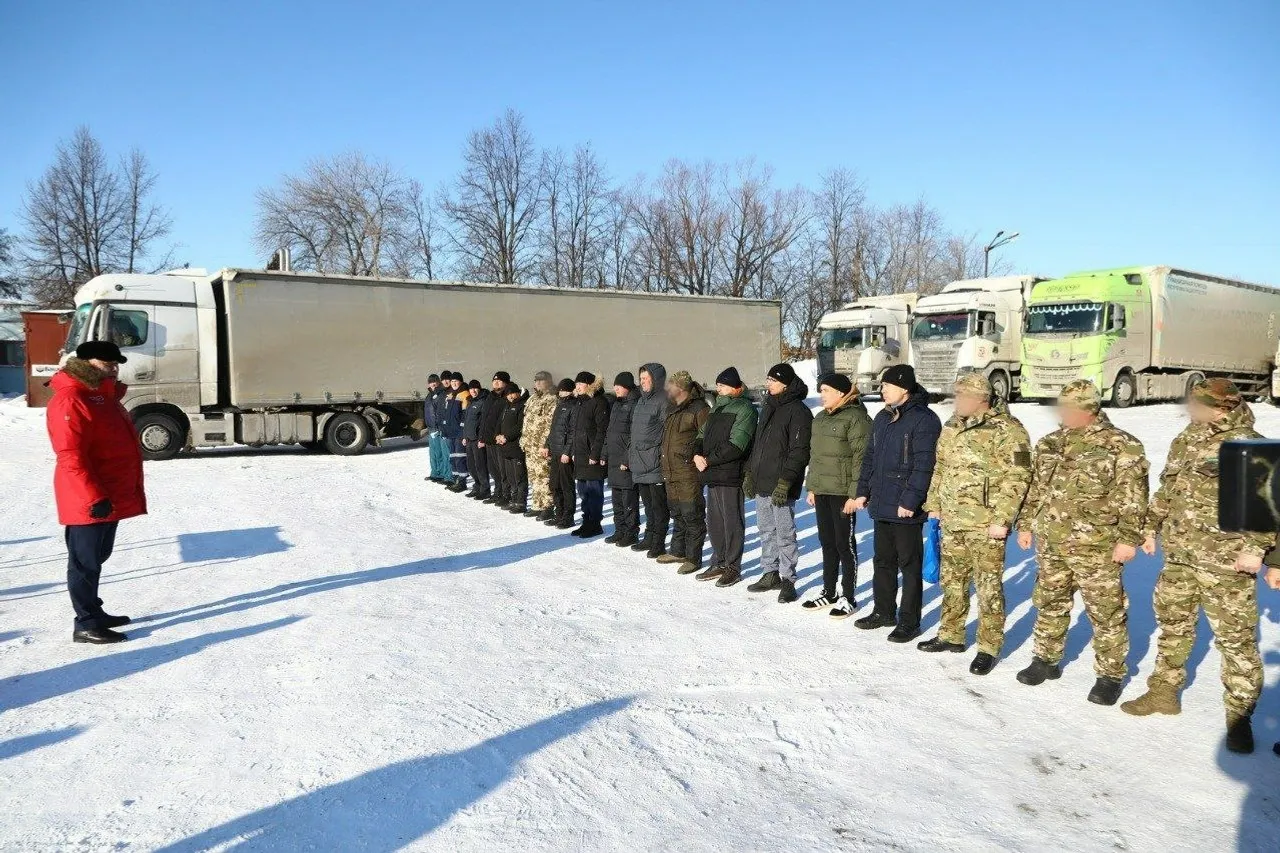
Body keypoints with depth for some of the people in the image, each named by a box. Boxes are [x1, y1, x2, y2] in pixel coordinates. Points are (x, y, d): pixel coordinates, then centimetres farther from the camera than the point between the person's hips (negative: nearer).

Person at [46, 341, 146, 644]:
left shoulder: (104, 396, 16)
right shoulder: (70, 400, -16)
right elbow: (70, 455, -23)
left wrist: (129, 491, 24)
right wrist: (94, 496, -27)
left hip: (111, 496, 10)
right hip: (89, 501, -10)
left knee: (97, 557, 19)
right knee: (86, 561, -1)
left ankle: (94, 612, 30)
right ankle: (86, 625, 7)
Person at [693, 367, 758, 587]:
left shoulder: (745, 409, -9)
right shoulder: (717, 408, 19)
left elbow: (735, 446, -19)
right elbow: (702, 435, 18)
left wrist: (709, 460, -16)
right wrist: (697, 454, -2)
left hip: (730, 476, -8)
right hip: (713, 475, 9)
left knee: (732, 521, 0)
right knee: (714, 521, 14)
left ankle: (733, 567, 9)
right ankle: (719, 563, 26)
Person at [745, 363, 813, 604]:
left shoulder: (798, 411, -12)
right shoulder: (768, 407, 15)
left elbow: (799, 451, -17)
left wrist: (785, 482, -21)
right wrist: (750, 472, 17)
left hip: (781, 487, -8)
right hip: (760, 484, 9)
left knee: (784, 534, -1)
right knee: (766, 532, 15)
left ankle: (788, 580, 8)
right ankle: (770, 573, 26)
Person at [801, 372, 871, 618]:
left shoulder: (856, 418, -12)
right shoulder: (820, 418, 14)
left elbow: (861, 458, -16)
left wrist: (854, 494, -19)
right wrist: (811, 487, 16)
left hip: (842, 492, -8)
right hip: (821, 490, 8)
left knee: (844, 544, 0)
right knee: (827, 542, 15)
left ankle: (848, 597, 11)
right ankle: (828, 592, 26)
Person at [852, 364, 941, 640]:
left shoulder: (924, 420, -13)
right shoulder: (882, 417, 13)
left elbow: (923, 466, -19)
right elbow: (870, 457, 19)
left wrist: (910, 501, -21)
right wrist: (863, 490, 14)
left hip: (906, 509, -8)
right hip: (881, 504, 8)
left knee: (909, 565, 3)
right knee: (883, 561, 17)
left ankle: (909, 621, 13)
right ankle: (884, 611, 31)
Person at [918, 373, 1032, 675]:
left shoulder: (1007, 430, -15)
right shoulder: (952, 428, 10)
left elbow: (1016, 479, -18)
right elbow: (940, 469, 19)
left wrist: (1002, 520, -20)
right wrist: (933, 504, 17)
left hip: (985, 524, -8)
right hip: (951, 520, 8)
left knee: (989, 586, 3)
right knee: (952, 580, 18)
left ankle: (989, 648, 15)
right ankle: (951, 635, 33)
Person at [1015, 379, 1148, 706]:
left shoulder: (1121, 446, -9)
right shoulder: (1050, 443, 10)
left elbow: (1132, 499, -11)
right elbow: (1036, 490, 18)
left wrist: (1128, 539, -15)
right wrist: (1026, 524, 16)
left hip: (1095, 548, -6)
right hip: (1050, 544, 6)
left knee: (1106, 612, 3)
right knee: (1049, 605, 17)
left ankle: (1111, 675, 17)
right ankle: (1046, 660, 33)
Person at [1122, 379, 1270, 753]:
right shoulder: (1184, 442, 9)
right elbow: (1166, 490, 20)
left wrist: (1256, 548, -19)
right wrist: (1151, 525, 19)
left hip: (1226, 564, -7)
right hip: (1179, 557, 7)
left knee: (1236, 639, 0)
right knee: (1173, 625, 18)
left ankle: (1240, 716, 14)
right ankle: (1163, 692, 34)